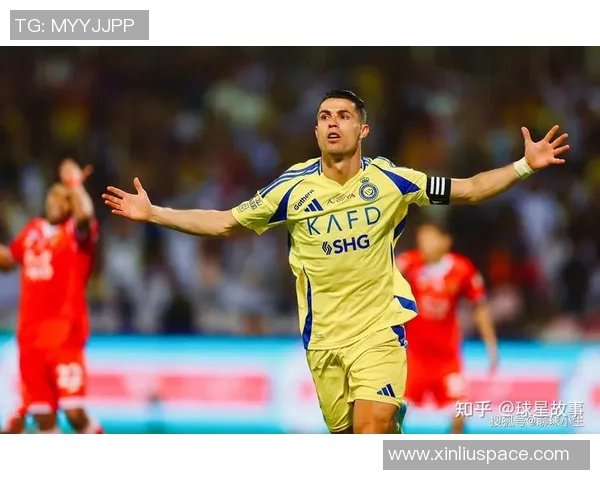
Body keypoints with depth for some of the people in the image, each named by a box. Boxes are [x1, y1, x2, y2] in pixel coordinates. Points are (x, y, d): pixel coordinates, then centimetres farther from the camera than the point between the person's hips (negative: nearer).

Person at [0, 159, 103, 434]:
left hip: (64, 334, -6)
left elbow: (85, 216, -29)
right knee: (42, 414, 6)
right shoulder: (32, 231, 16)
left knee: (73, 410, -12)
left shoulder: (77, 232, -4)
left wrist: (74, 183, -18)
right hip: (30, 335, 6)